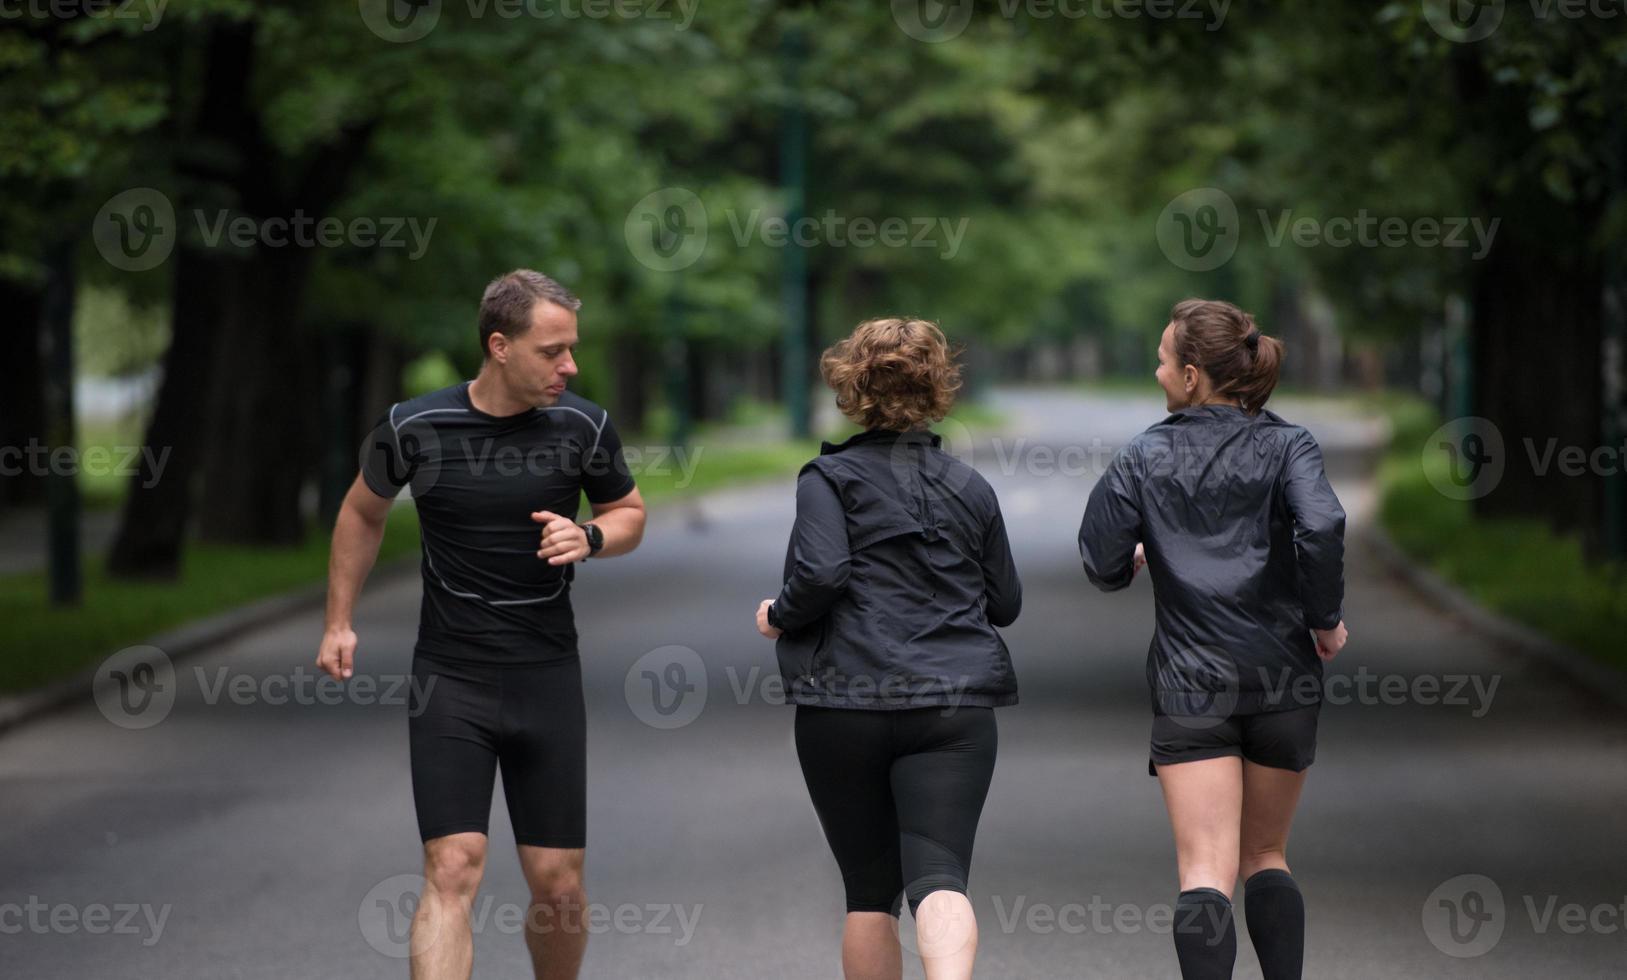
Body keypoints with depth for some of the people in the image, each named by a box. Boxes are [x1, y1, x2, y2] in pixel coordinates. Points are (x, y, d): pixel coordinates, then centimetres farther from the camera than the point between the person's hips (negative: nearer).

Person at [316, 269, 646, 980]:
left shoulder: (583, 427, -4)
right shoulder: (413, 428, -7)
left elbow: (629, 513, 13)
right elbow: (363, 513, 12)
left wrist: (590, 538, -9)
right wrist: (339, 621, 13)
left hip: (548, 678, 2)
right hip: (449, 680, -2)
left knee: (559, 884, 5)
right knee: (452, 870, -14)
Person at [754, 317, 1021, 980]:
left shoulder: (830, 477, -1)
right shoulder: (970, 488, 12)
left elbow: (820, 574, -16)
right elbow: (1005, 603, 17)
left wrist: (779, 617, 3)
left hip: (846, 707, -2)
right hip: (955, 704, 2)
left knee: (870, 889, 10)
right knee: (939, 874, -9)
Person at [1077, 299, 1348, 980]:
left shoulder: (1145, 457, 2)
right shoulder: (1287, 446, 1)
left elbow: (1102, 565, -1)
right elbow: (1322, 527, -18)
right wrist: (1326, 618, -4)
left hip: (1190, 686, -1)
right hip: (1283, 678, 2)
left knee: (1205, 873, -7)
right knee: (1266, 857, 19)